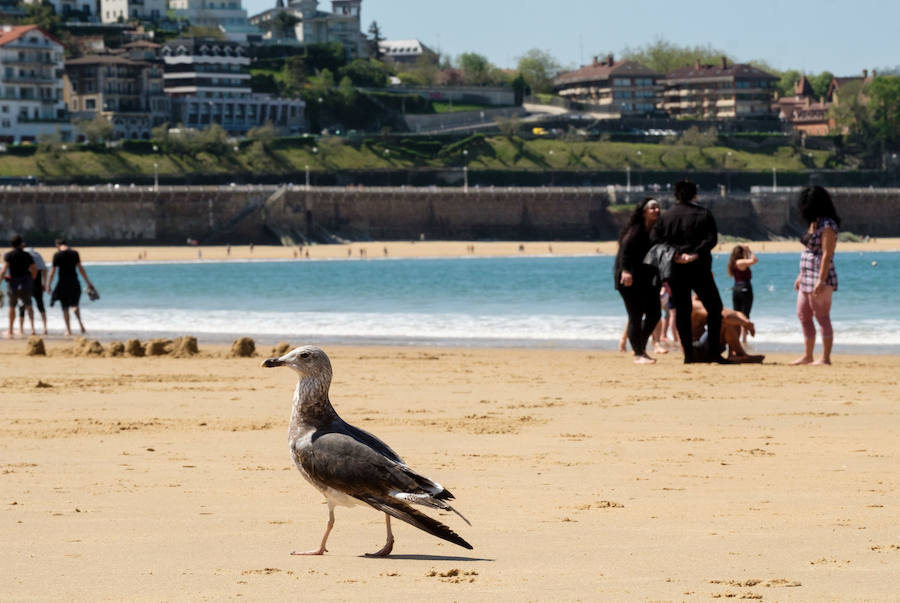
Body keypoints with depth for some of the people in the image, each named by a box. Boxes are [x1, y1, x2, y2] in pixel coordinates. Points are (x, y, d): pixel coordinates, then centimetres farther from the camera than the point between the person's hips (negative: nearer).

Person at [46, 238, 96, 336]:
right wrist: (88, 282, 6)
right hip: (74, 282, 3)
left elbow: (52, 271, -7)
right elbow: (80, 268, 2)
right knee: (74, 304, 17)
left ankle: (68, 329, 5)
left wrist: (48, 285, -1)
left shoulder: (57, 255, -6)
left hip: (63, 282, -3)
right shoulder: (74, 253, 1)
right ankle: (80, 321, -10)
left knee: (65, 307, 7)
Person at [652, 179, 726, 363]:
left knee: (682, 312, 5)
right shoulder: (704, 214, 1)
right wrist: (695, 255, -16)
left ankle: (688, 353, -1)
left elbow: (656, 242, -1)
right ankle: (713, 351, -3)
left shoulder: (665, 217, 6)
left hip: (675, 271, 2)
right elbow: (711, 239, -10)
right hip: (699, 270, -2)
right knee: (714, 308, 7)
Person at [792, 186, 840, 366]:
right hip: (808, 278, 10)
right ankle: (807, 356, 20)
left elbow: (827, 255, -19)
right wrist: (801, 275, 22)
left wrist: (821, 280, -24)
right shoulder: (813, 224, 14)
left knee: (823, 318, -7)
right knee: (803, 316, 14)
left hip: (820, 278, -10)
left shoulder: (828, 226, -14)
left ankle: (825, 358, -4)